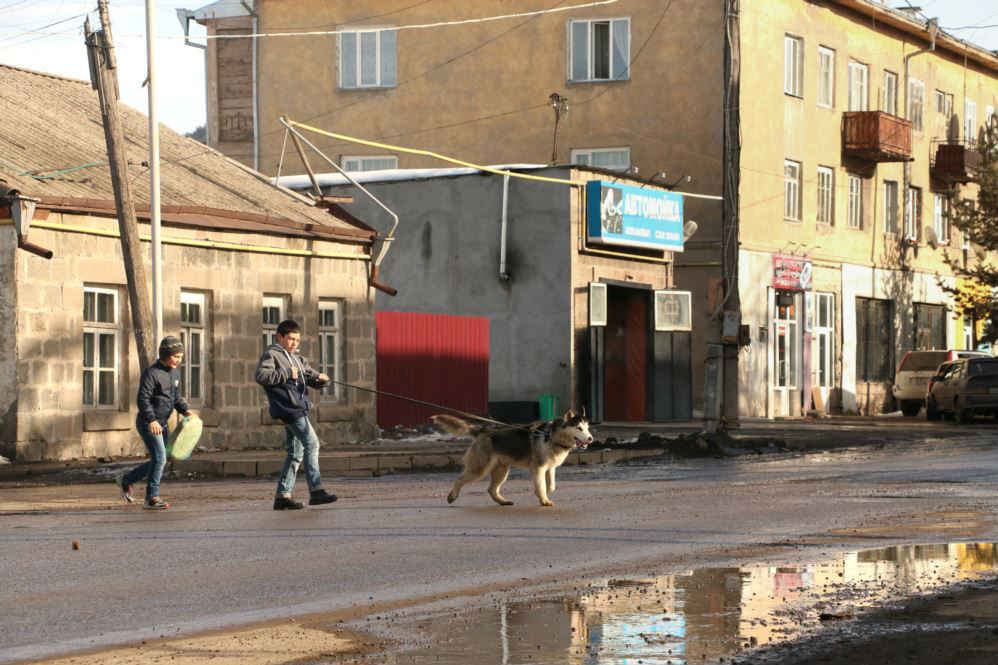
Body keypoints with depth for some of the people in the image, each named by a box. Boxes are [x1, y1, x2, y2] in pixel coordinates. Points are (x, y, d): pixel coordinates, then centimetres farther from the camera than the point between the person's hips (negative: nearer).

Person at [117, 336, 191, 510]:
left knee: (159, 460, 13)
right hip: (148, 423, -9)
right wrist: (151, 420, -29)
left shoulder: (175, 373, 11)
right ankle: (152, 499, -5)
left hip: (162, 423, 9)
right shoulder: (152, 373, -16)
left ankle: (126, 480, 29)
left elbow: (176, 397, 21)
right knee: (159, 458, -13)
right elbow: (142, 399, -21)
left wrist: (185, 410, 2)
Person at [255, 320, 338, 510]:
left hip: (299, 408, 9)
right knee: (311, 443, -16)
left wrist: (320, 379, -3)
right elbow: (261, 375, -15)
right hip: (288, 407, -9)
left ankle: (283, 496, 11)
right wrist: (287, 374, -16)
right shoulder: (271, 354, -1)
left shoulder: (297, 359, 24)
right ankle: (316, 491, -17)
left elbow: (311, 376, 20)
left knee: (295, 454, 9)